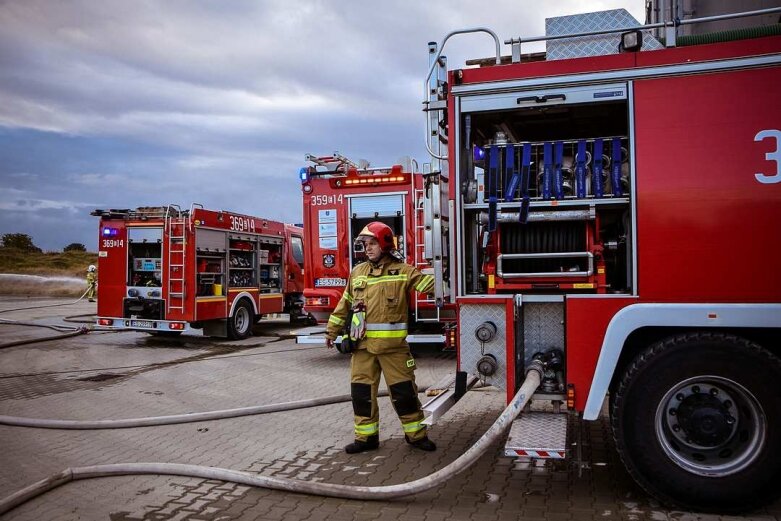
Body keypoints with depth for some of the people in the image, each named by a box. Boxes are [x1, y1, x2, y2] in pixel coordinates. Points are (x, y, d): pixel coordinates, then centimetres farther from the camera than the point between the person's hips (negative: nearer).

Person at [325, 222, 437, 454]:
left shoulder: (402, 271, -1)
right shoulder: (357, 272, 11)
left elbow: (429, 284, -11)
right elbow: (345, 304, 17)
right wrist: (332, 331, 19)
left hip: (392, 344, -4)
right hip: (362, 344, 4)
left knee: (403, 390, 3)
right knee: (362, 391, 8)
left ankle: (416, 434, 19)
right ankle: (366, 437, 23)